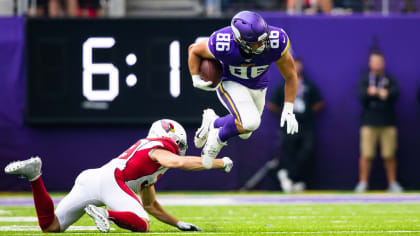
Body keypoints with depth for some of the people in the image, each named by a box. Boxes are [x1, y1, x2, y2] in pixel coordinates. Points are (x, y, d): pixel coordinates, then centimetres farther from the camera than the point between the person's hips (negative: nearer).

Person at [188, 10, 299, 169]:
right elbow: (194, 50, -11)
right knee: (250, 123, -28)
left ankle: (212, 123, 46)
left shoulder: (277, 42, -34)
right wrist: (196, 80, -18)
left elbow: (290, 76, -16)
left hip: (257, 87, 4)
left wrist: (288, 111, -16)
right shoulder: (222, 45, -36)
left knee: (244, 133, 18)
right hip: (230, 83, -4)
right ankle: (219, 138, 2)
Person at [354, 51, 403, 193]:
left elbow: (395, 93, -7)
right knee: (366, 154, -6)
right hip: (369, 124, -1)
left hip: (388, 124, 1)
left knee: (390, 155, -2)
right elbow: (361, 96, -5)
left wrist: (374, 92, -22)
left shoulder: (390, 81, 12)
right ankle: (363, 183, 0)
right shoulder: (365, 81, 11)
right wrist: (381, 93, -18)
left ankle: (392, 183, 6)